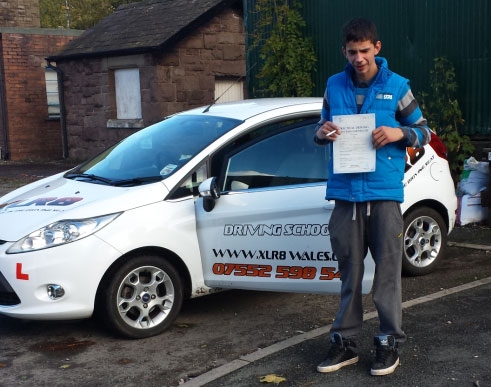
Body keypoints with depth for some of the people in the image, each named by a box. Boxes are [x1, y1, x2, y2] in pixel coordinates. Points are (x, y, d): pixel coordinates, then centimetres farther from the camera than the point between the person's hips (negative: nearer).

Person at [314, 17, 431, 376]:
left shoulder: (397, 86, 1)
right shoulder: (334, 85, 8)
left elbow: (424, 132, 7)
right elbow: (321, 131, 17)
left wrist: (399, 133, -13)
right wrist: (322, 132, -7)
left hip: (384, 193, -2)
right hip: (345, 193, 2)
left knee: (388, 271, 3)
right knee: (350, 271, 10)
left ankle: (390, 341, 15)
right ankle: (345, 340, 20)